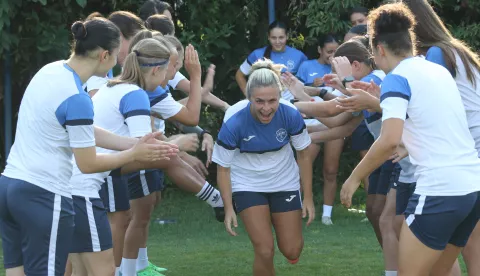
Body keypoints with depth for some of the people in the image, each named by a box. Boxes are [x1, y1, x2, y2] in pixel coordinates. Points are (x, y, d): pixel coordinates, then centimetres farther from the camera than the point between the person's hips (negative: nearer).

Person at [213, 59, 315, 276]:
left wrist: (308, 198, -3)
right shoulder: (233, 123, -29)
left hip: (285, 183, 2)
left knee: (292, 251, 2)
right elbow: (223, 168, -14)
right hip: (248, 185, -2)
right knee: (265, 251, -13)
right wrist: (229, 209, -14)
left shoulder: (290, 115, -24)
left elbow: (303, 154, -6)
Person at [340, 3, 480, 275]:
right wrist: (382, 101, 38)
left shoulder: (397, 78, -5)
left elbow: (390, 140, -18)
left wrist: (354, 178, -8)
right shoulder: (441, 71, 17)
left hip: (440, 190, -8)